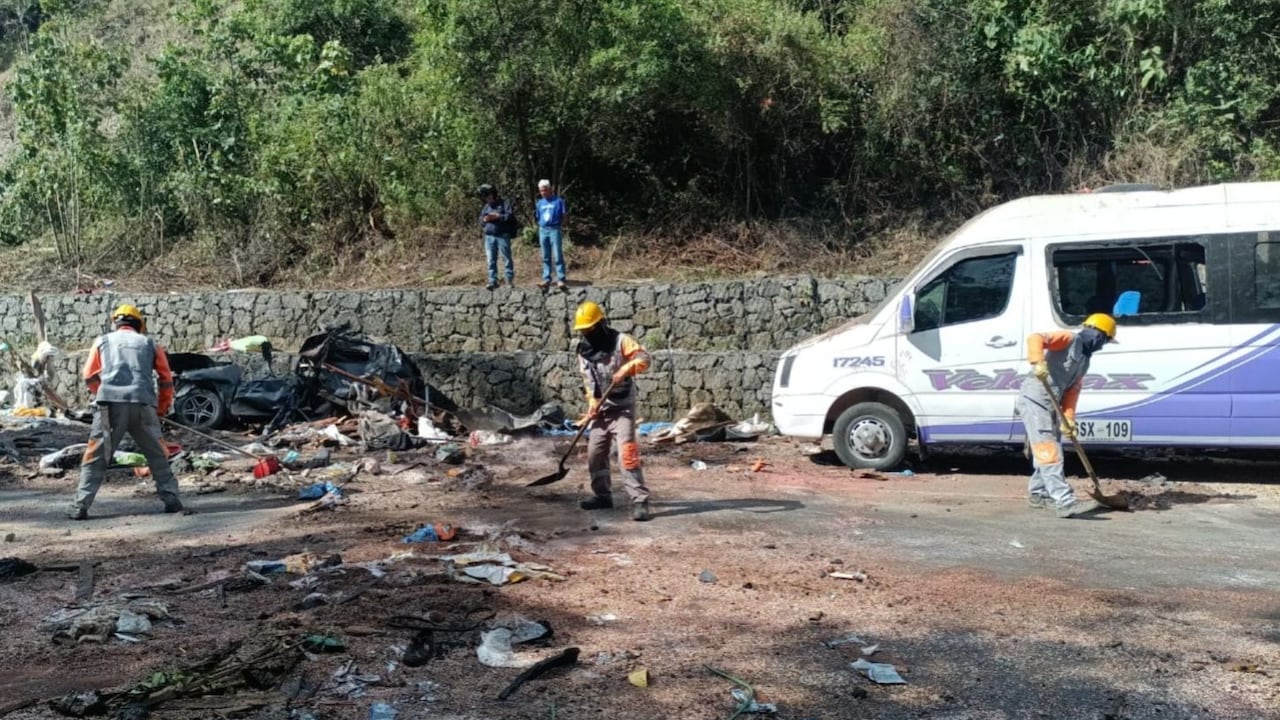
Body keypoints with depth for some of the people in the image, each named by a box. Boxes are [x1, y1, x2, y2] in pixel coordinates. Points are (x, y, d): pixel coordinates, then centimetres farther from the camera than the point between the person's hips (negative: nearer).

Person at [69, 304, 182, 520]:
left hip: (110, 405, 0)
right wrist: (163, 408, 28)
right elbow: (166, 379, 17)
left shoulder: (103, 341, 18)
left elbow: (90, 377, 17)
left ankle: (80, 507, -1)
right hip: (143, 405, 1)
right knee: (157, 456, 14)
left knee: (96, 457, 5)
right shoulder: (149, 343, 18)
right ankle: (171, 500, 12)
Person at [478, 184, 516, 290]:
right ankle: (493, 281, 5)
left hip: (503, 236, -5)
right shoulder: (485, 207, 18)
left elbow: (511, 217, -9)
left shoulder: (504, 204, 2)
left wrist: (498, 216, -15)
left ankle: (510, 280, 7)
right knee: (491, 260, 2)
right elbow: (481, 223, 20)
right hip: (489, 237, 5)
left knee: (507, 259, 0)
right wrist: (484, 220, -3)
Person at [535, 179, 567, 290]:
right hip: (543, 230, 5)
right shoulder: (540, 203, 14)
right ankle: (546, 279, 11)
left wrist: (557, 224, -7)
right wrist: (539, 232, 10)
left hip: (554, 230, -5)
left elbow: (563, 217, 2)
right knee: (546, 257, 8)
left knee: (557, 256, -8)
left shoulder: (558, 201, -1)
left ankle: (560, 280, -9)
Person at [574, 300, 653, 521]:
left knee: (627, 453, -17)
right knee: (594, 453, 10)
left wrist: (625, 369, -35)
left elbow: (643, 358, -19)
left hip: (622, 408, -7)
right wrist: (592, 406, 1)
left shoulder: (620, 340, -10)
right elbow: (589, 381, 13)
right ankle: (602, 495, 27)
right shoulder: (584, 350, 8)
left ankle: (640, 500, -17)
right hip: (601, 410, 7)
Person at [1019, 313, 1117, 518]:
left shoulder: (1084, 360, 20)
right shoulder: (1068, 339, -5)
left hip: (1051, 405, 10)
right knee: (1050, 452, -13)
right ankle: (1066, 502, -19)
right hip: (1035, 401, -10)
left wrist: (1068, 418, -1)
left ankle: (1038, 494, 33)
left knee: (1048, 451, 18)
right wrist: (1038, 362, -39)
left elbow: (1072, 390, 13)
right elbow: (1035, 339, -22)